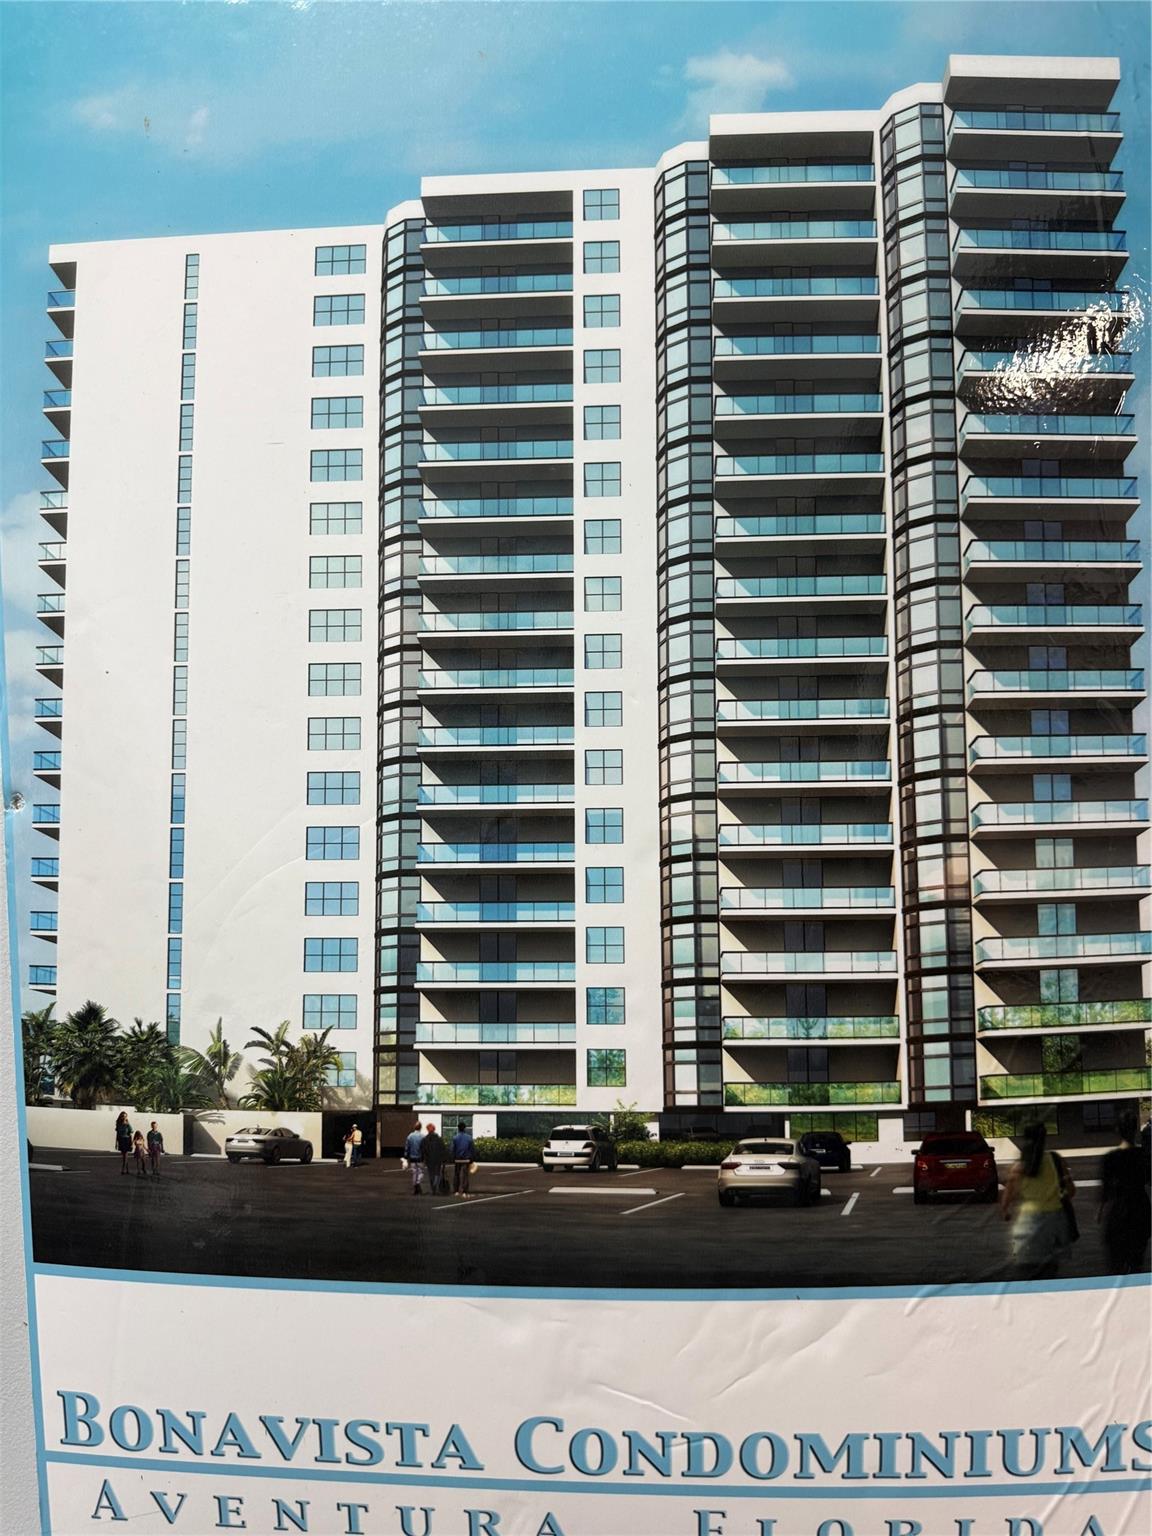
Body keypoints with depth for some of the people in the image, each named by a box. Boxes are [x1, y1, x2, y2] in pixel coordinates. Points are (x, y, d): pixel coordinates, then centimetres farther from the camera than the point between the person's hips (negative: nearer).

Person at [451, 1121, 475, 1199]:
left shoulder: (455, 1138, -6)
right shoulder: (469, 1138, -2)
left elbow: (453, 1150, -5)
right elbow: (473, 1149, -2)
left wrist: (453, 1160, 2)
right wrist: (471, 1159, 5)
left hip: (457, 1160, 0)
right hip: (466, 1160, 0)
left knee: (456, 1176, 13)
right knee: (465, 1176, 2)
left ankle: (456, 1191, 15)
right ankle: (465, 1192, -3)